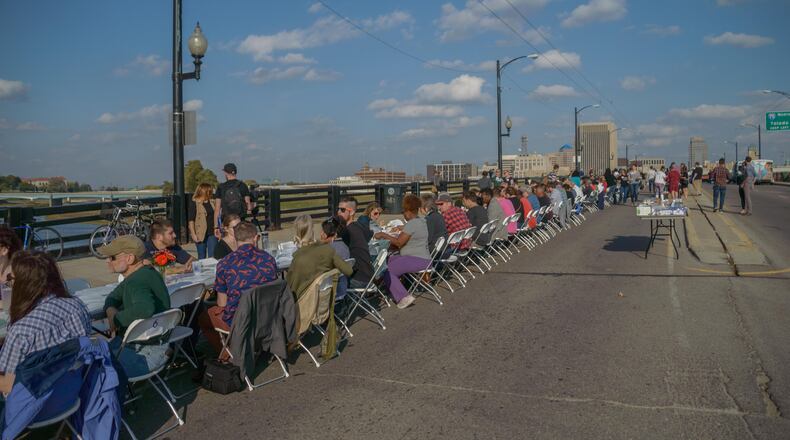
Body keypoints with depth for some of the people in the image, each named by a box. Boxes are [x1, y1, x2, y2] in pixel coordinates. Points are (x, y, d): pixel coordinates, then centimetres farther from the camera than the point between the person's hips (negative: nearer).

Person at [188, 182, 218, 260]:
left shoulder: (211, 202, 12)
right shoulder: (194, 203, -6)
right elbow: (191, 220, -8)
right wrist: (193, 234, -14)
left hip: (212, 233, 5)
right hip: (200, 234, -5)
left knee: (212, 256, 1)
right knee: (201, 256, 5)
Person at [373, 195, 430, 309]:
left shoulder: (412, 224, -16)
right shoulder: (421, 221, 15)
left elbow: (399, 242, -17)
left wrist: (384, 235, -8)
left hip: (417, 260, -11)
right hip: (423, 258, 11)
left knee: (387, 271, -12)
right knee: (388, 260, 14)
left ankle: (404, 297, -16)